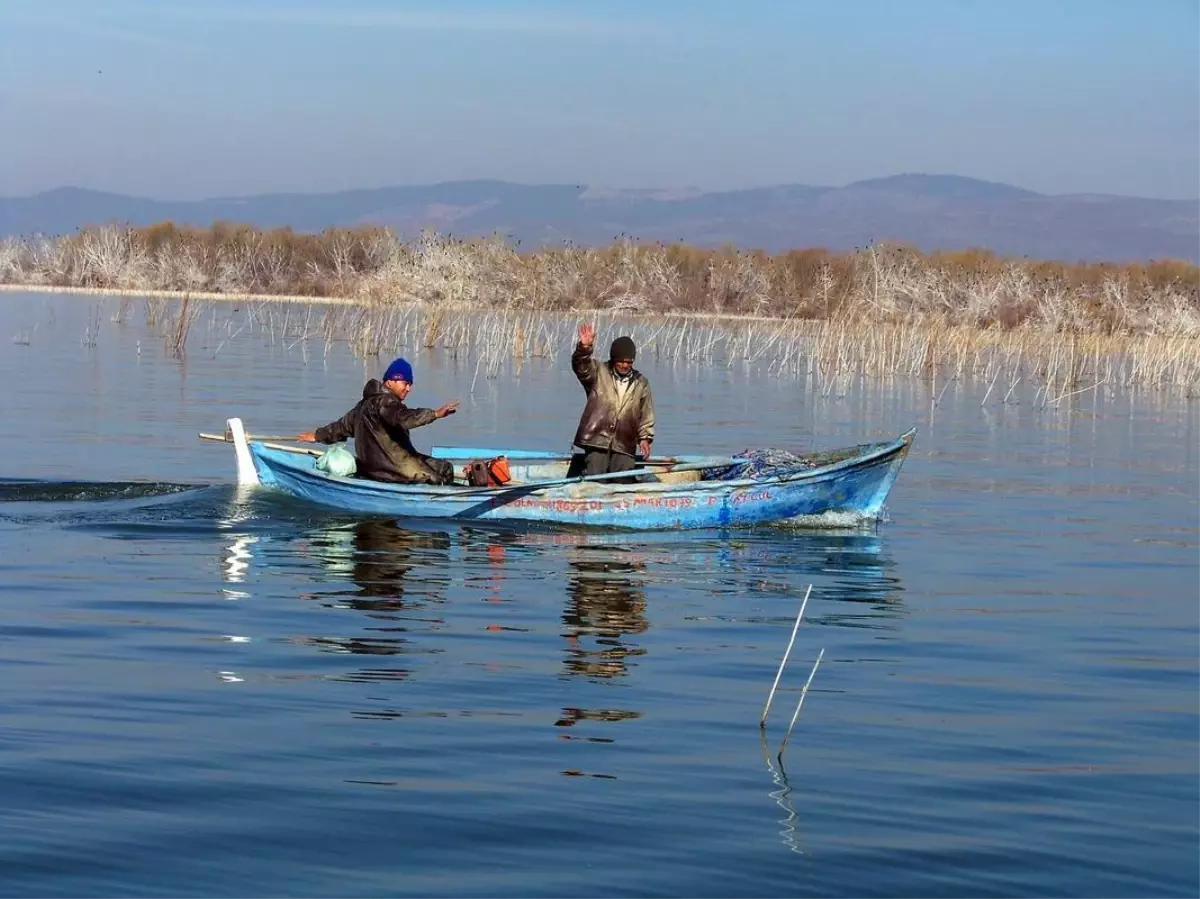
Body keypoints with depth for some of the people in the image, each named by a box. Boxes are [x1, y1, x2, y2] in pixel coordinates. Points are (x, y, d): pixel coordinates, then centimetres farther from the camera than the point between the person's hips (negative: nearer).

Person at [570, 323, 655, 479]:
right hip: (597, 440, -3)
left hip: (624, 445, 3)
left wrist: (645, 437, 7)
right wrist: (584, 347, -36)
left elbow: (646, 413, 16)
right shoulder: (599, 373, 3)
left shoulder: (641, 383, 11)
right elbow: (581, 366, -17)